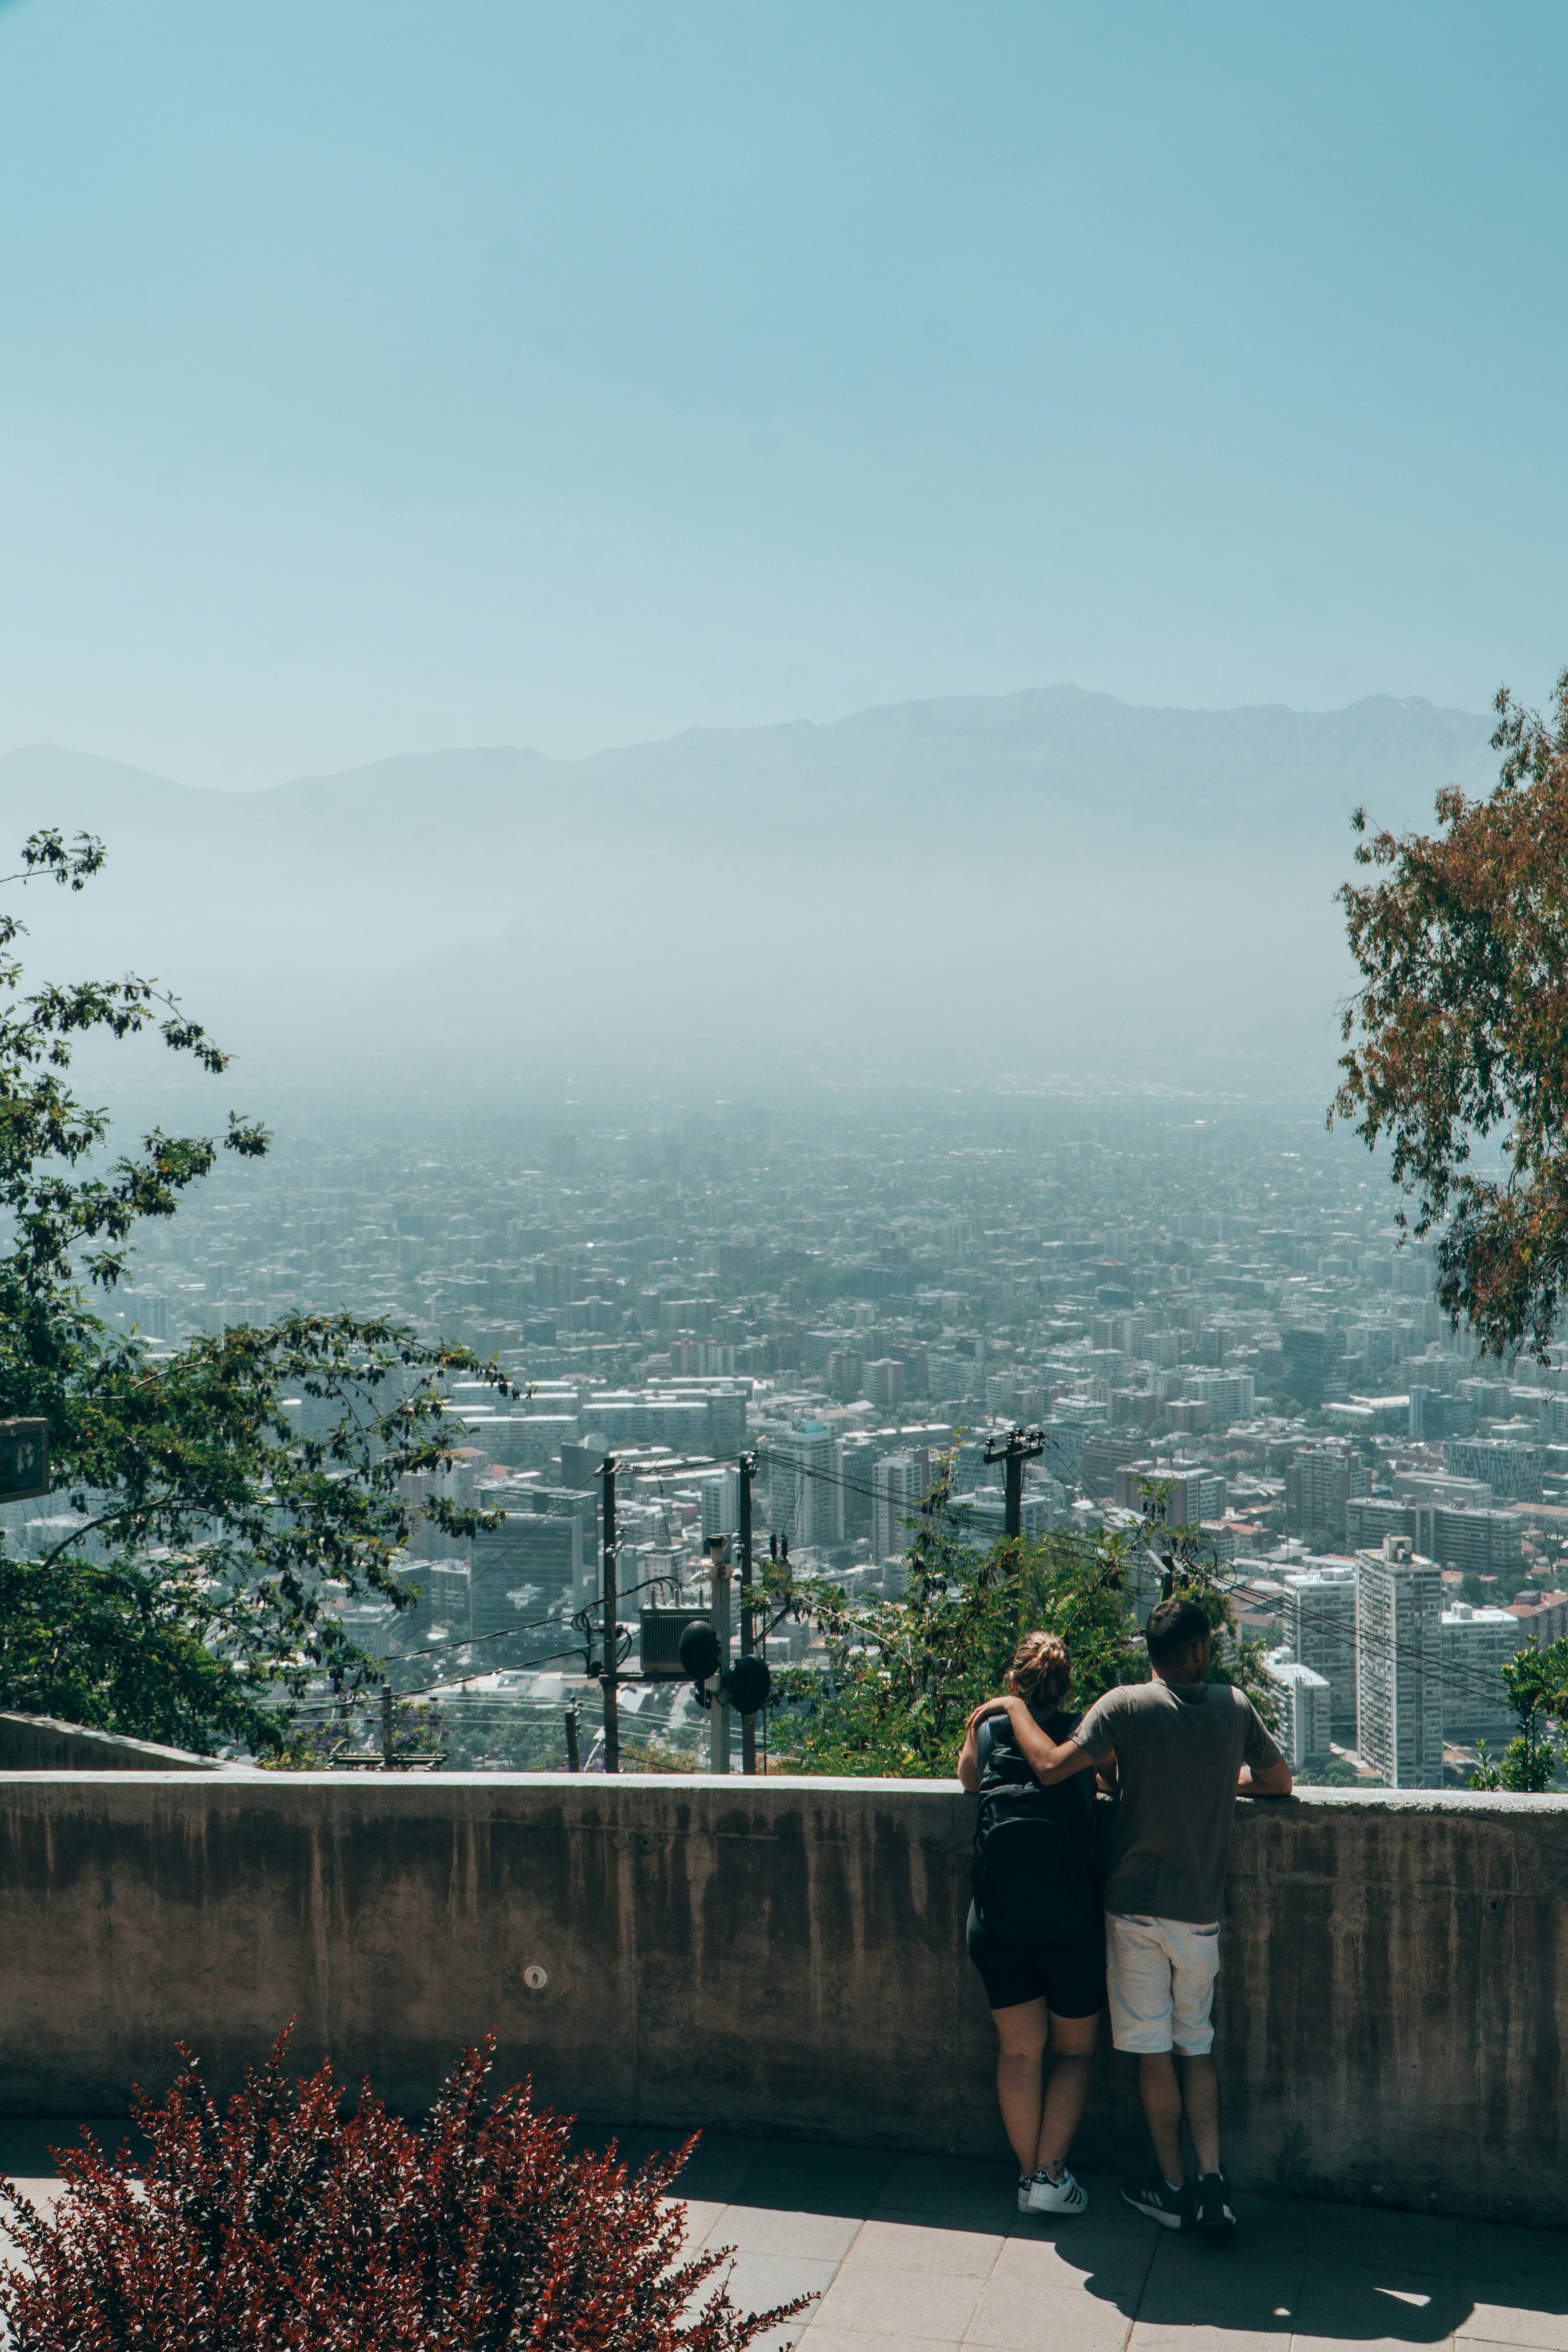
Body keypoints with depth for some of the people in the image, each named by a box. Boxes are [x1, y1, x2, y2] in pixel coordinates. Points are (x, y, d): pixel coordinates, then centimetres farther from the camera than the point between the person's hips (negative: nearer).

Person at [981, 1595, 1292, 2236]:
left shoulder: (1126, 1706, -9)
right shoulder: (1235, 1707, 1)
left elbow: (1051, 1767, -17)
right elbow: (1279, 1782, 15)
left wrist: (1013, 1707, -2)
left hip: (1136, 1903, -3)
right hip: (1201, 1910, 3)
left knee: (1153, 2049, 6)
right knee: (1197, 2045, 13)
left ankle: (1170, 2187, 14)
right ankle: (1212, 2181, 3)